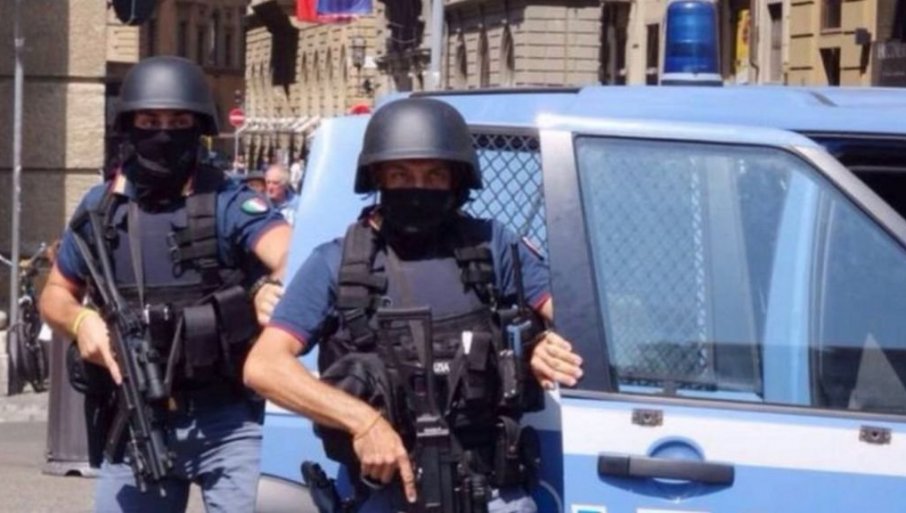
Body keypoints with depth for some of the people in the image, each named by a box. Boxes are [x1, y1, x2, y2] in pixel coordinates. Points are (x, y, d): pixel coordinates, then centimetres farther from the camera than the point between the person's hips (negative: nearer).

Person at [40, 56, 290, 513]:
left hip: (226, 424, -4)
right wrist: (80, 321, -6)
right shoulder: (100, 209, 7)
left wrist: (278, 284, -49)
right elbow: (55, 294, 18)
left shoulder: (227, 204, -7)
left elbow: (294, 253, -25)